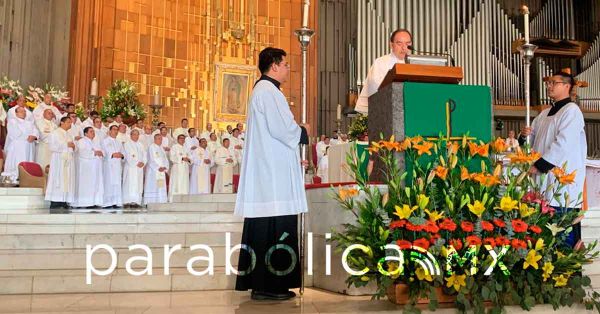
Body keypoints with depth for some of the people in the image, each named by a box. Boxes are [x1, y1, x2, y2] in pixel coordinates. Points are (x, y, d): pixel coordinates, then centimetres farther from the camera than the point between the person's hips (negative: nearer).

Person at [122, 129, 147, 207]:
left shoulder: (141, 145, 20)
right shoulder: (127, 144, 3)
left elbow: (145, 155, 12)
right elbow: (128, 156, -8)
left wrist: (143, 163, -7)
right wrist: (136, 163, -14)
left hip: (139, 168, 5)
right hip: (130, 167, -5)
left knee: (138, 184, -1)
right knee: (130, 183, -10)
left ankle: (136, 201, -2)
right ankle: (128, 201, -11)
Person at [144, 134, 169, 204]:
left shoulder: (162, 148, 19)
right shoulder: (151, 147, -3)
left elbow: (165, 159, 15)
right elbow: (151, 160, -12)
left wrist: (165, 167, -2)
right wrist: (158, 168, -16)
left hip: (161, 172, 7)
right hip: (153, 171, -7)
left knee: (161, 187, 2)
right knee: (153, 187, -10)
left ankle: (160, 201, 2)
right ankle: (152, 202, -10)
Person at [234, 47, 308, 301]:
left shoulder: (263, 90, 23)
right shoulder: (268, 91, -10)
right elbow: (282, 129, -19)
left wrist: (294, 158, 21)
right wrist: (302, 131, 1)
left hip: (268, 172, 10)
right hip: (273, 174, -10)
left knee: (265, 229, 10)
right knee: (273, 230, -8)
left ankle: (261, 284, 14)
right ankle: (267, 285, -4)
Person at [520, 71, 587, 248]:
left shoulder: (571, 110, -6)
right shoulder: (544, 114, 18)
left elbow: (563, 144, -16)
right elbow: (533, 142, 22)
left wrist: (539, 165, -16)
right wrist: (525, 135, -1)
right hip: (544, 180, 8)